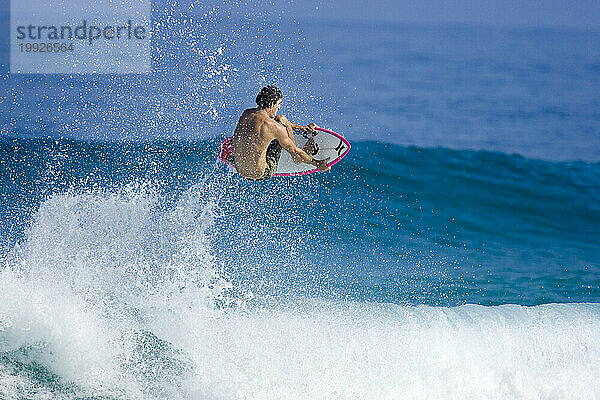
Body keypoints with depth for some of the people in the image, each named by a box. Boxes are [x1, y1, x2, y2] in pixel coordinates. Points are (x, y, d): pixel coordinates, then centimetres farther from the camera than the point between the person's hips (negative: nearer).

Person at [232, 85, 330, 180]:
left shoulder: (246, 114, 0)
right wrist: (316, 163, 5)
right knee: (282, 120, 2)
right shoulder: (273, 127, -21)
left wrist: (301, 127, 24)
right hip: (260, 174, -7)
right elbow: (294, 152, -10)